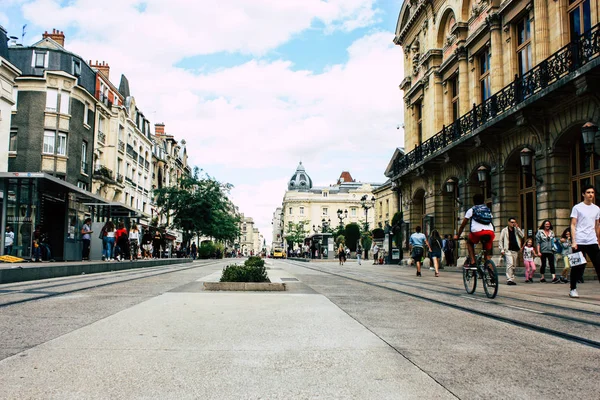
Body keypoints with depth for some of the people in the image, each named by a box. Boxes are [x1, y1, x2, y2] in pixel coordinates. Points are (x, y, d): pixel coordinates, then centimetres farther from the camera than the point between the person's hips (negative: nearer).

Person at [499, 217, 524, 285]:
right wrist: (502, 249, -3)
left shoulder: (516, 230, 15)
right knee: (510, 264, -17)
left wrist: (517, 227, -4)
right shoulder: (504, 230, 7)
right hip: (508, 250, -4)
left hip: (515, 250, 4)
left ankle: (512, 279, 16)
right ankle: (509, 280, -20)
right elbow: (500, 240, 6)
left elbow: (522, 235, -2)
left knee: (514, 266, 7)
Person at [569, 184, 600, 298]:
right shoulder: (577, 208, 1)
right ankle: (573, 289, 14)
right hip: (580, 242, -4)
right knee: (578, 266, 1)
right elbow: (573, 225, -3)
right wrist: (573, 241, -11)